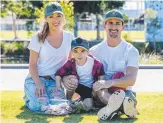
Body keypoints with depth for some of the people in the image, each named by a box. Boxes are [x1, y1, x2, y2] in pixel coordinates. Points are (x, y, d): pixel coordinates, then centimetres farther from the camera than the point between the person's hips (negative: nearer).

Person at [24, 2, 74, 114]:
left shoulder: (69, 37, 6)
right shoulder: (38, 38, -2)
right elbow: (32, 64, -3)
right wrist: (38, 84, -18)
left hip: (55, 81, 3)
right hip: (36, 79, -2)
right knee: (42, 106, -30)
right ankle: (29, 98, 8)